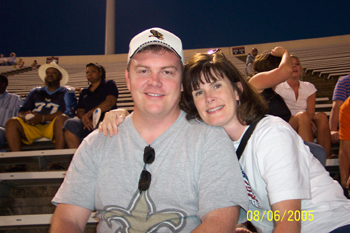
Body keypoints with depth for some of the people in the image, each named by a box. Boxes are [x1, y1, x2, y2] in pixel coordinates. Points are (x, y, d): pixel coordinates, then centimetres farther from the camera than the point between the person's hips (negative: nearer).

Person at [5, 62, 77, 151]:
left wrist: (42, 118, -15)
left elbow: (66, 113, -4)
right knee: (12, 123, -19)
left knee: (62, 118, -35)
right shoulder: (35, 92, 27)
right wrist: (25, 116, -7)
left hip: (53, 127, -4)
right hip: (33, 127, 4)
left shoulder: (67, 93, 15)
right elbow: (21, 112, 20)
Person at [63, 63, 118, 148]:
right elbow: (80, 110, 18)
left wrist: (89, 113, -13)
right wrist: (85, 119, -8)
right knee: (69, 123, -26)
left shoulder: (109, 84, 16)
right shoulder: (84, 92, 30)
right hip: (89, 122, 5)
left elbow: (110, 102, -4)